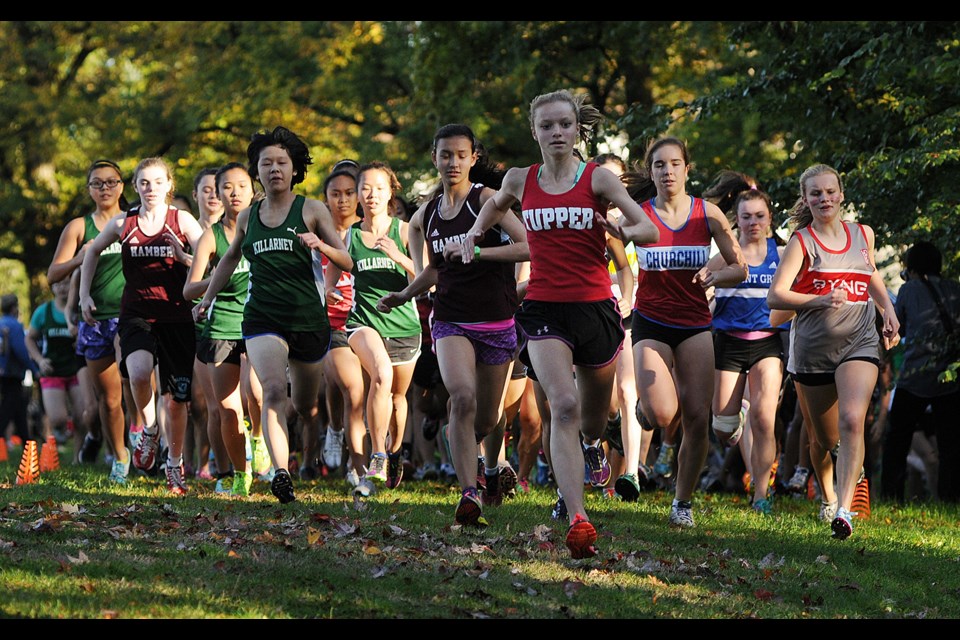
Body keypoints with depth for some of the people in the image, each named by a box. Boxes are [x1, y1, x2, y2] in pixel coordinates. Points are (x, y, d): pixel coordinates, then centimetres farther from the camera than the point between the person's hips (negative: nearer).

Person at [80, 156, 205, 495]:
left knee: (176, 398, 3)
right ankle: (149, 430, -2)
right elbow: (93, 251, 21)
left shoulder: (182, 220, -1)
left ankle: (175, 464, 24)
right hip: (136, 315, 0)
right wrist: (85, 295, 14)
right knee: (139, 373, -30)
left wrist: (184, 257, -27)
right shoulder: (123, 223, 4)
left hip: (176, 317, 0)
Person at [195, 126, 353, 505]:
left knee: (305, 406, 13)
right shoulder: (248, 217, 11)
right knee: (273, 390, -25)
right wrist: (207, 298, 28)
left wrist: (320, 245, -20)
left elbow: (346, 263, 0)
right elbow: (231, 258, 30)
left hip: (308, 318, 0)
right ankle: (281, 474, -36)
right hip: (262, 318, 1)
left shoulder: (311, 210, 3)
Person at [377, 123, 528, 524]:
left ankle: (491, 465, 47)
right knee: (462, 398, -24)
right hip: (451, 321, 2)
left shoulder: (488, 199, -8)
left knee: (488, 419, 10)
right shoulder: (425, 215, 8)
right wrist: (403, 296, 11)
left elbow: (528, 247, -19)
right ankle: (469, 496, -26)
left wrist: (476, 251, -26)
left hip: (496, 322, -2)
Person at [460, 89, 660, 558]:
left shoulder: (598, 179, -1)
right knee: (564, 406, -23)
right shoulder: (520, 180, 6)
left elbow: (651, 231, -7)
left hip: (595, 307, 0)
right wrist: (474, 234, 16)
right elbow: (497, 204, 31)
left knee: (592, 426, 13)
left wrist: (622, 230, -27)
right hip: (544, 309, 0)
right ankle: (577, 520, -31)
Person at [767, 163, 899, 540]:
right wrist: (820, 300, -29)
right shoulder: (801, 241, -3)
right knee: (826, 439, 9)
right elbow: (775, 296, -15)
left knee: (852, 421, -23)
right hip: (813, 348, -1)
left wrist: (888, 310, 15)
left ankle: (845, 510, -29)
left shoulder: (863, 235, 9)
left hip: (859, 342, 1)